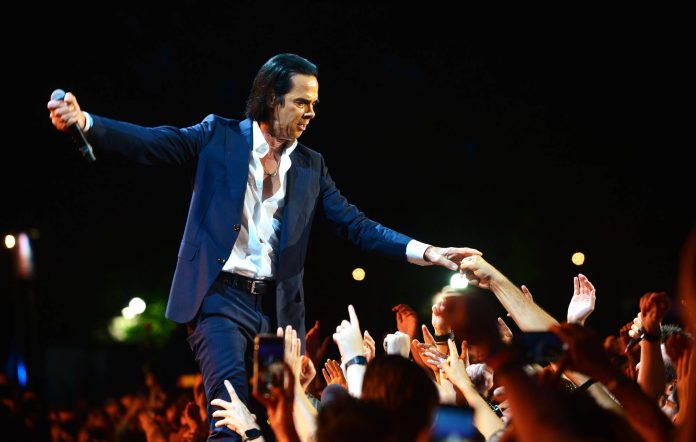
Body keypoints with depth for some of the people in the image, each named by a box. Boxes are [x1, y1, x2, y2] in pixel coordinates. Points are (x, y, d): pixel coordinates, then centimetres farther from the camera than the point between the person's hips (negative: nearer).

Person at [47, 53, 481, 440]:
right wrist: (84, 121, -22)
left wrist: (424, 251, -2)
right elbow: (151, 143, -6)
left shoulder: (311, 166, 12)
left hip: (279, 306, 4)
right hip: (224, 297, -4)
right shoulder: (220, 136, 2)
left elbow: (355, 224, 10)